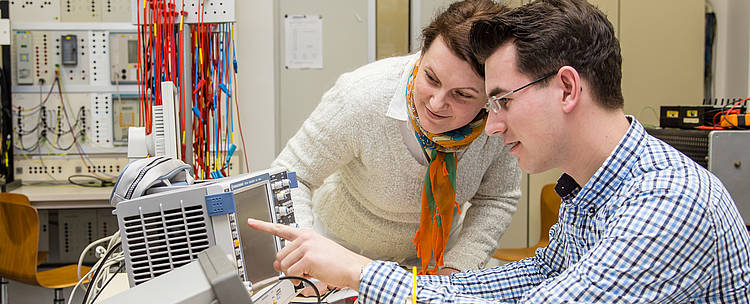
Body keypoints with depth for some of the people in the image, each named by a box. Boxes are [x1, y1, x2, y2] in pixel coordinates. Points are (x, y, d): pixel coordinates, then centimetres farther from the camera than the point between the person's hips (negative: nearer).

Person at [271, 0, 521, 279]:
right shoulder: (363, 96, -33)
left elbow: (497, 198, -6)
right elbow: (290, 177, -23)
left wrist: (454, 271, -17)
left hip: (437, 251, 2)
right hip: (345, 248, -1)